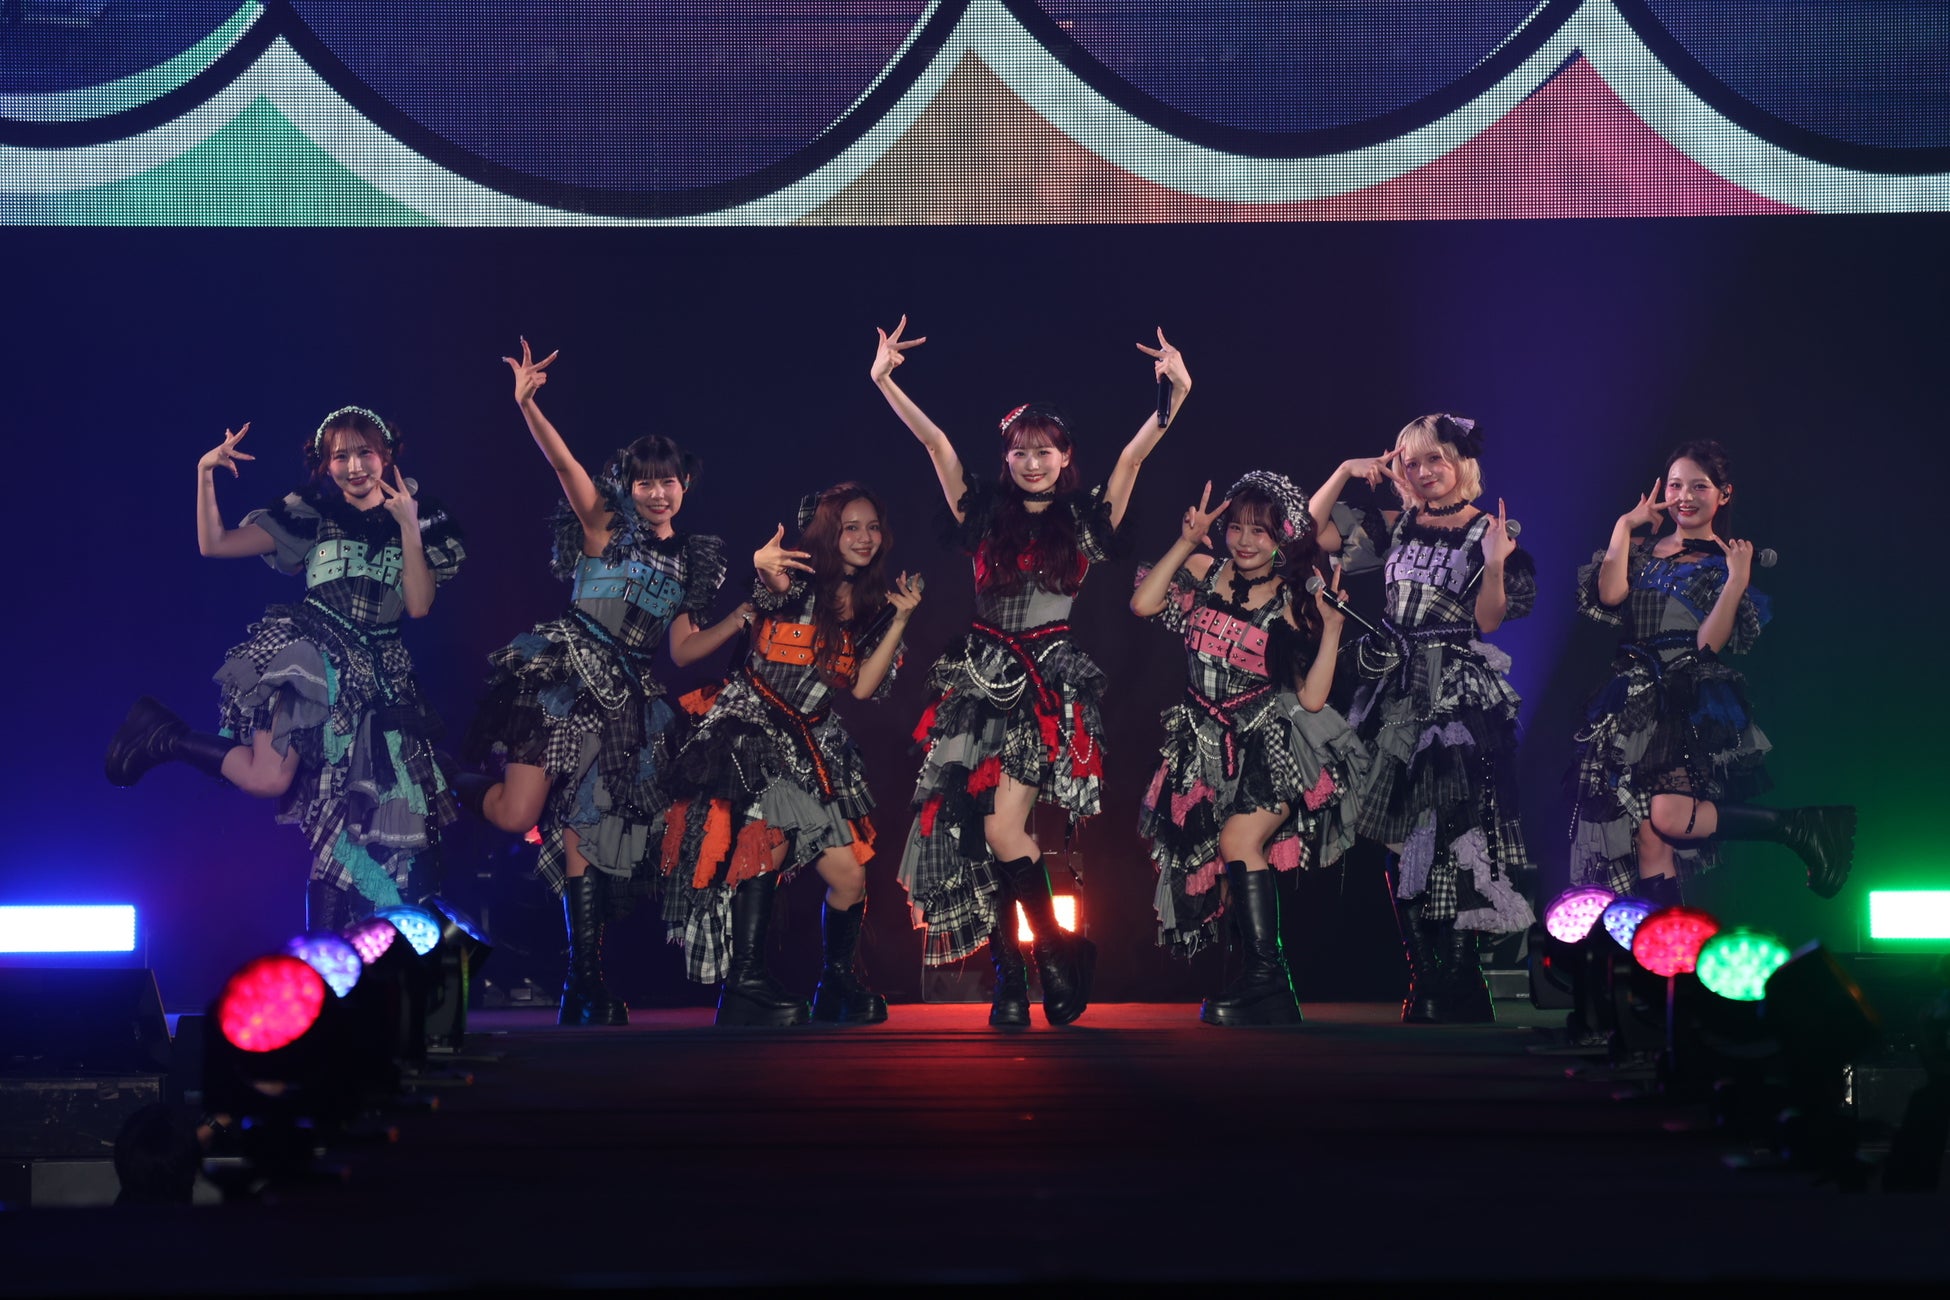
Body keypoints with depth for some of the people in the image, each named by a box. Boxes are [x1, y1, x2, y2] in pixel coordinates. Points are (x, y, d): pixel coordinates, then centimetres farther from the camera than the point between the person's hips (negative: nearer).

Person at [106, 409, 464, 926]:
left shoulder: (420, 520, 6)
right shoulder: (312, 512, 3)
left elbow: (419, 605, -5)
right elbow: (214, 544, 1)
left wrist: (409, 528, -11)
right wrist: (205, 475, -10)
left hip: (376, 674, 3)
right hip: (306, 651, -3)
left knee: (350, 811, 1)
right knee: (269, 777, -23)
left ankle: (328, 957, 10)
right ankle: (162, 733, 1)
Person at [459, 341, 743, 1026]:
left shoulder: (691, 559, 16)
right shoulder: (605, 526, 3)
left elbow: (681, 649, 16)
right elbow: (564, 464, -13)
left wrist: (744, 614, 8)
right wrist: (528, 407, -27)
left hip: (628, 698, 4)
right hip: (568, 673, -4)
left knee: (587, 834, 1)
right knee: (516, 816, -12)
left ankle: (585, 983, 6)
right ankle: (463, 785, 26)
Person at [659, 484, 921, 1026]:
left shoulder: (869, 606, 11)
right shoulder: (801, 580, -4)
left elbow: (863, 687, 3)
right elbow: (772, 589, -28)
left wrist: (899, 622, -4)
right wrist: (764, 568, -51)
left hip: (813, 742, 6)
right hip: (753, 723, -6)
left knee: (849, 874, 1)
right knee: (770, 840, -25)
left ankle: (838, 984, 18)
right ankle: (746, 980, -23)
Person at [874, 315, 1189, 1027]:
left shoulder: (1084, 519, 7)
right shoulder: (985, 512, 9)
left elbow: (1132, 456, -2)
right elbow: (935, 442, 4)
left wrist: (1176, 394, -12)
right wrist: (884, 380, -3)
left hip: (1051, 681, -3)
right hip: (982, 678, 3)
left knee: (1003, 826, -16)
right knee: (974, 831, -4)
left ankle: (1061, 955, 3)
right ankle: (1009, 980, 4)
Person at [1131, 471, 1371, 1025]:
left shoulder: (1294, 607, 0)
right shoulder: (1204, 573, 6)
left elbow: (1311, 698, -6)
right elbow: (1143, 604, -11)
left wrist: (1332, 627, -12)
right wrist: (1186, 543, -8)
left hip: (1271, 741, -3)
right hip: (1209, 745, 4)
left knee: (1239, 838, -24)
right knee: (1216, 863, 3)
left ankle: (1266, 974, -17)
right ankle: (1264, 991, 13)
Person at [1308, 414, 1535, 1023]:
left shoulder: (1489, 531, 0)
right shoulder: (1396, 527, 11)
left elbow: (1487, 621, -5)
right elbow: (1312, 531, 11)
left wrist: (1494, 563, -20)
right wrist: (1346, 471, 4)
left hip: (1458, 694, -4)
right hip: (1396, 692, 5)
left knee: (1451, 835, -8)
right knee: (1400, 836, 2)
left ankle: (1454, 993, -2)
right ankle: (1425, 979, 9)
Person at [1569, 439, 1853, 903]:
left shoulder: (1730, 561, 4)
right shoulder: (1643, 550, 14)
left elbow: (1710, 643, -8)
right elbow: (1609, 596, -8)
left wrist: (1737, 579, -15)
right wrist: (1624, 525, 0)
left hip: (1693, 704, -4)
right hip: (1635, 703, 4)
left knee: (1666, 816, -22)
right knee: (1645, 830, -4)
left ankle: (1794, 826, -5)